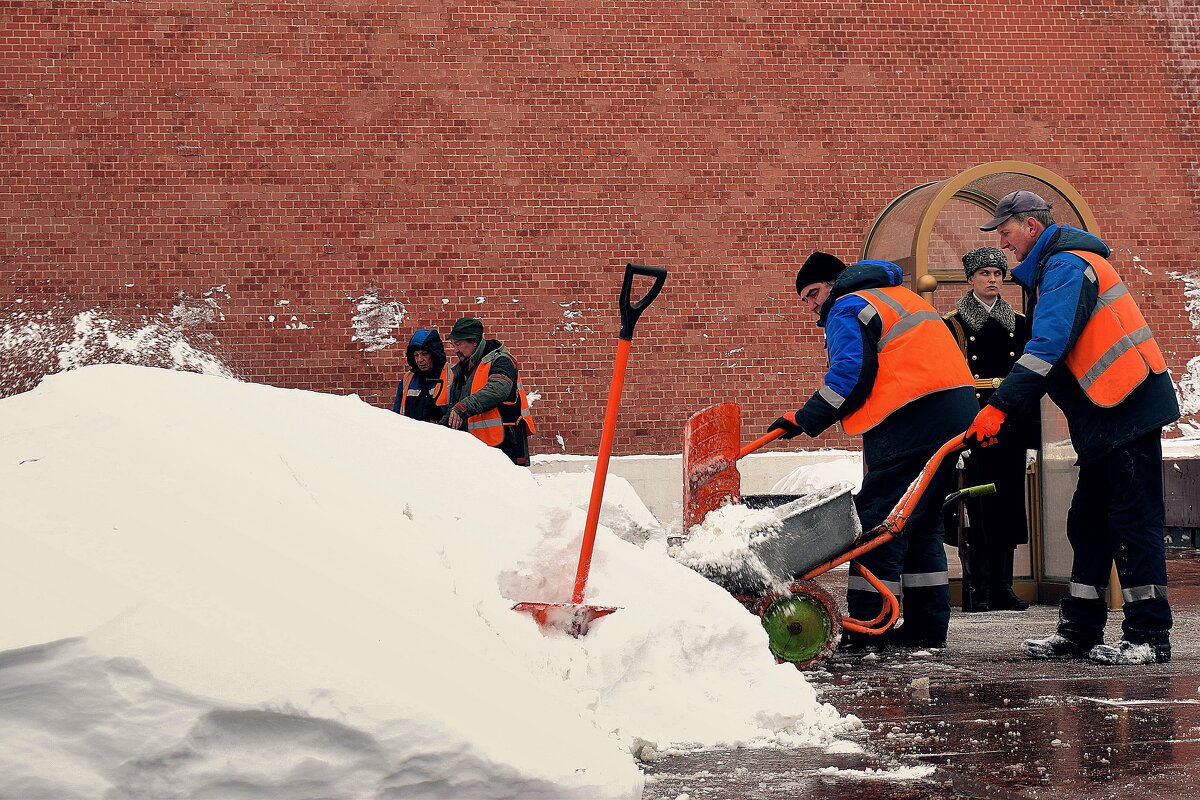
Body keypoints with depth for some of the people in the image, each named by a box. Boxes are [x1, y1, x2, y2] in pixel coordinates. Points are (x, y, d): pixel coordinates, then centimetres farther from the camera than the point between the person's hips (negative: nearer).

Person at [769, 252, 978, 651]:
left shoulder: (846, 310, 0)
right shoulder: (901, 297, 29)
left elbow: (850, 374, -12)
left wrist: (805, 419, -7)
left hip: (913, 422, -9)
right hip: (958, 414, 9)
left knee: (876, 520, -7)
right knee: (921, 524, 16)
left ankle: (865, 626, -9)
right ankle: (927, 624, 14)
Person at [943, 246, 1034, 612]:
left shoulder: (1018, 325, 16)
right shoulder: (951, 325, 2)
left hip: (1010, 428, 5)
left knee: (1007, 506, 6)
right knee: (975, 510, -7)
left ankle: (1002, 587, 12)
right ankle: (976, 591, -4)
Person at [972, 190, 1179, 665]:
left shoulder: (1066, 265, -14)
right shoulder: (1053, 268, 20)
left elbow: (1047, 348, -24)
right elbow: (1045, 351, 20)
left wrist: (1000, 407, -27)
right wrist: (1006, 409, 12)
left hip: (1130, 409, -11)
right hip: (1107, 416, 11)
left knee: (1132, 521, -8)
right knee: (1089, 521, 11)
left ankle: (1149, 636, -5)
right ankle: (1079, 630, 15)